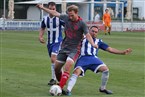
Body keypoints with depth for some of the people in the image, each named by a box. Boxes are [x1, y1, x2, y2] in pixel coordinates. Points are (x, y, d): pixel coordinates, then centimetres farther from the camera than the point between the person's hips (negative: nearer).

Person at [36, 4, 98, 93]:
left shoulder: (82, 23, -14)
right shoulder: (66, 18, -1)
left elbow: (87, 35, -21)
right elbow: (55, 13, 11)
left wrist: (93, 43, -40)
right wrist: (42, 7, 17)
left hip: (74, 49, -6)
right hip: (64, 47, 6)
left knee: (67, 67, -23)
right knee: (57, 68, 9)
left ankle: (60, 88, -23)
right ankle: (60, 83, 31)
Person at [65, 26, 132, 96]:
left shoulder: (98, 41, 25)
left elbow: (110, 49, 22)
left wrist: (123, 52, 14)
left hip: (93, 58, 3)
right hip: (82, 58, -2)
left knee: (105, 69, -20)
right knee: (76, 72, -30)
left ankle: (102, 88, 1)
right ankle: (68, 90, -35)